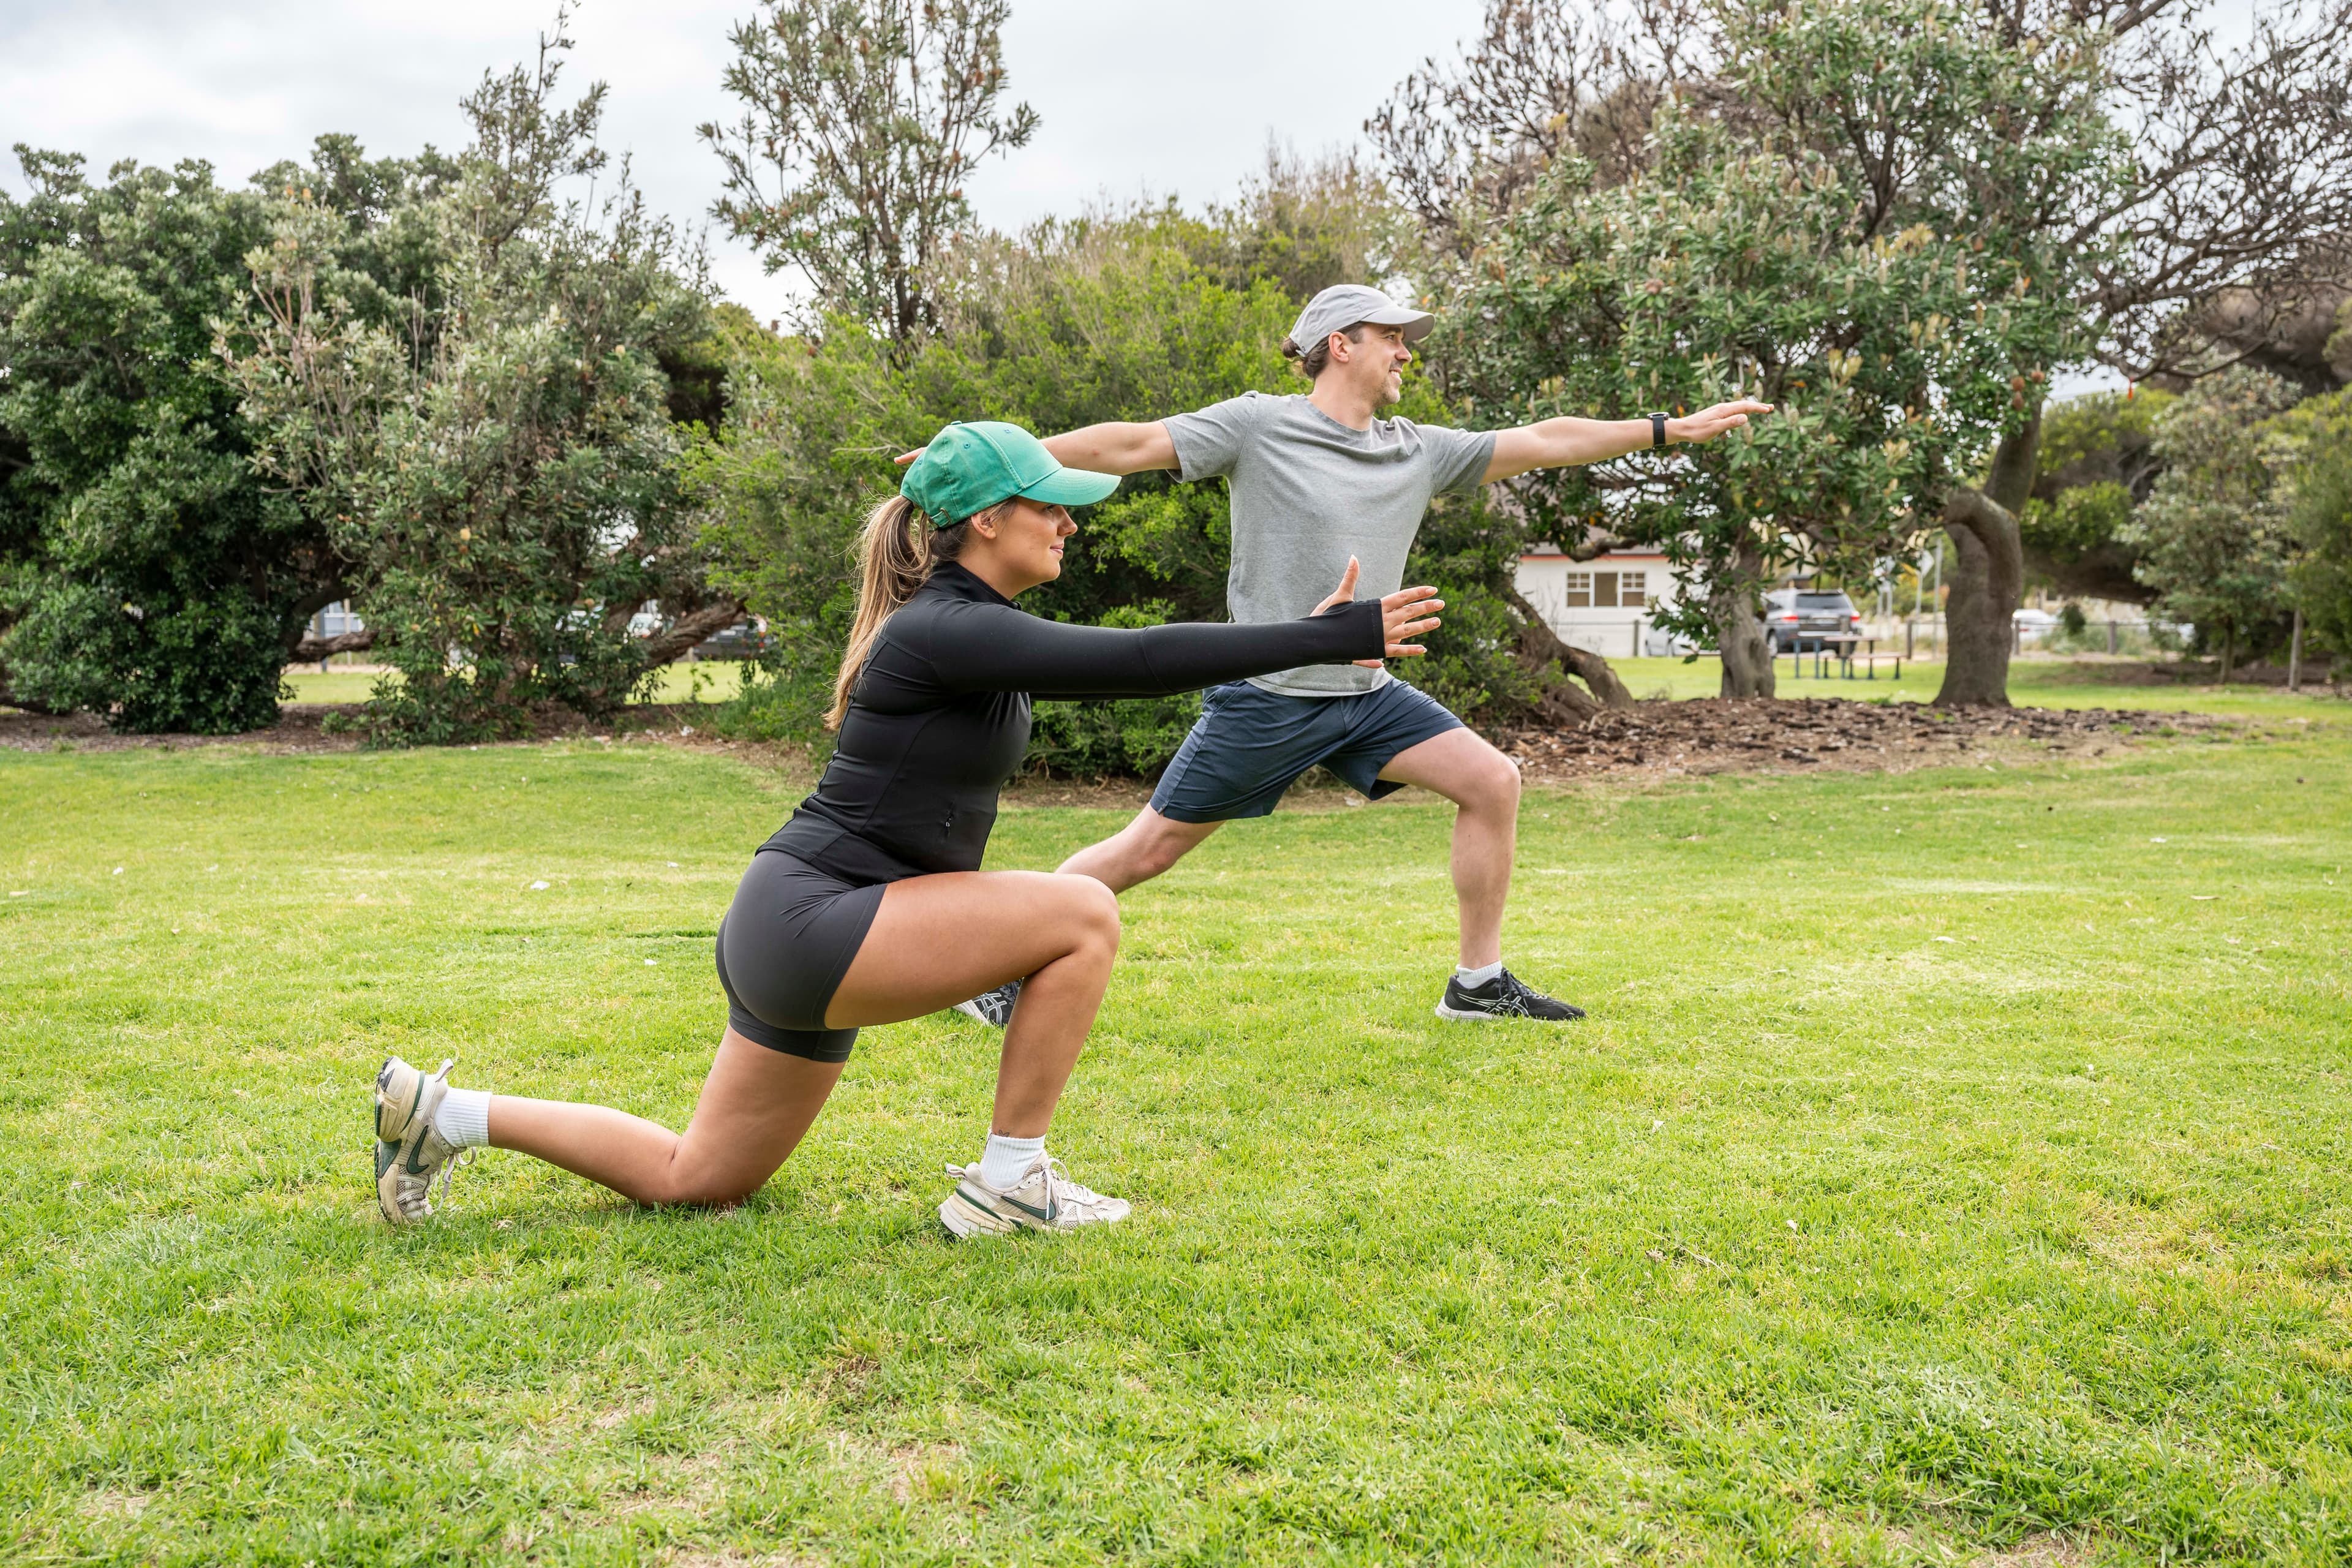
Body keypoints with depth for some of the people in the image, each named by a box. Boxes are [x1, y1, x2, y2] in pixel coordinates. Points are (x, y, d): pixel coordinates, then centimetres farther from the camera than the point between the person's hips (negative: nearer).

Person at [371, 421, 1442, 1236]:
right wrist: (1336, 638, -23)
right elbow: (1136, 664, -26)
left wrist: (1315, 633, 5)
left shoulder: (975, 624, 11)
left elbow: (1122, 664, 10)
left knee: (694, 1182, 19)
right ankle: (1006, 1185, -4)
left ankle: (444, 1114, 25)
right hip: (806, 924, -10)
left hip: (809, 941, 10)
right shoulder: (942, 631, -19)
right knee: (1083, 915, -16)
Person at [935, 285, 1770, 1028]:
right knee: (1147, 849, -3)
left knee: (1493, 782, -4)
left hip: (1364, 693, 6)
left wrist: (1669, 428, 11)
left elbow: (1540, 442, 11)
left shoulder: (1418, 451, 9)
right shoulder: (1257, 425, -6)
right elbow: (1134, 446, -8)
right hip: (1265, 696, -6)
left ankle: (1478, 982, 8)